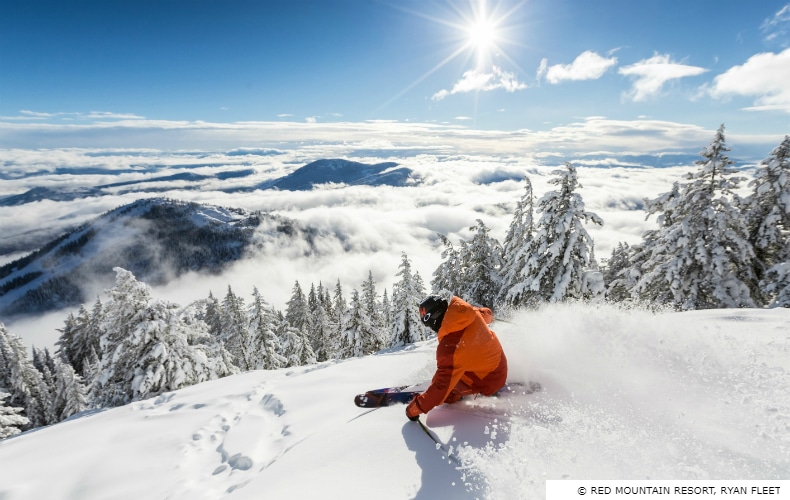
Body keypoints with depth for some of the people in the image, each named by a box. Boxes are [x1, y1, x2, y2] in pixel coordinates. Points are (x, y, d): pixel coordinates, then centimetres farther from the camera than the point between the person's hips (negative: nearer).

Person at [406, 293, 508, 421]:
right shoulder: (472, 312, -18)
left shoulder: (449, 345, -37)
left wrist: (415, 408, -18)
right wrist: (488, 315, 33)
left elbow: (441, 385, -31)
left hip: (489, 381, -7)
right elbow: (486, 313, 8)